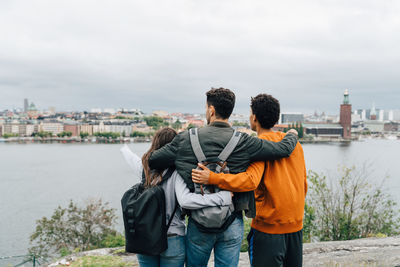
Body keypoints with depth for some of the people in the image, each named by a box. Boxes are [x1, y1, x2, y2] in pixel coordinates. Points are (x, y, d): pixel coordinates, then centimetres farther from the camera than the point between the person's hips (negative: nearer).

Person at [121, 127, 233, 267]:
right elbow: (185, 200, -32)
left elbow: (130, 157, 19)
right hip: (172, 241, -4)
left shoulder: (145, 168, -3)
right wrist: (223, 197, -29)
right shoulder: (176, 172, -17)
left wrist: (125, 148, 43)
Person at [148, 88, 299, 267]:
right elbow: (284, 149, -6)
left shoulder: (186, 139, -6)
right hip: (232, 224, 0)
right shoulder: (243, 142, -8)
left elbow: (151, 161, -2)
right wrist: (292, 135, 17)